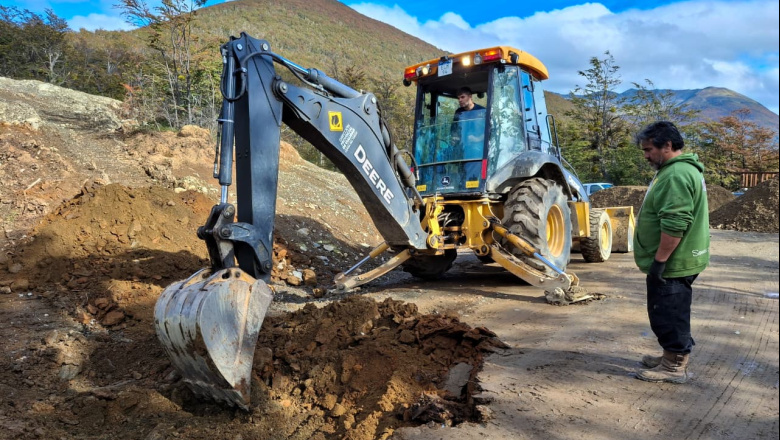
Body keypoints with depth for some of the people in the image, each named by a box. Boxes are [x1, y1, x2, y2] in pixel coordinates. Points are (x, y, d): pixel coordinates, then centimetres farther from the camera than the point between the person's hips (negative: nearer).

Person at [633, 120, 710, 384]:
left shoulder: (676, 175, -22)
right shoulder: (680, 170, 15)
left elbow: (674, 225, -28)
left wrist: (660, 260, -22)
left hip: (671, 264, -10)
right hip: (675, 261, 10)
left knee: (669, 314, 0)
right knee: (671, 313, 19)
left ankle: (674, 367, 12)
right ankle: (674, 357, 31)